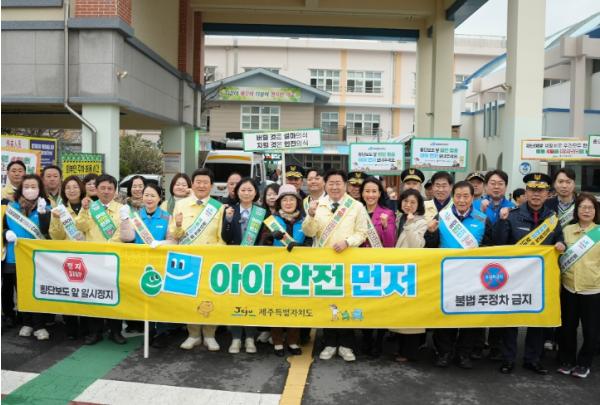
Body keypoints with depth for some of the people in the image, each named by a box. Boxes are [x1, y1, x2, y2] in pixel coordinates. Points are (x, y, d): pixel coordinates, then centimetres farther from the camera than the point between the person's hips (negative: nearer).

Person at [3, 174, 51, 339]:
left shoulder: (45, 207, -2)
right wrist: (6, 233, -9)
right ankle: (26, 323, 23)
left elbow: (47, 231, -14)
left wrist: (42, 212, -25)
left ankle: (40, 326, 6)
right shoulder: (11, 206, 6)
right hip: (15, 256, 3)